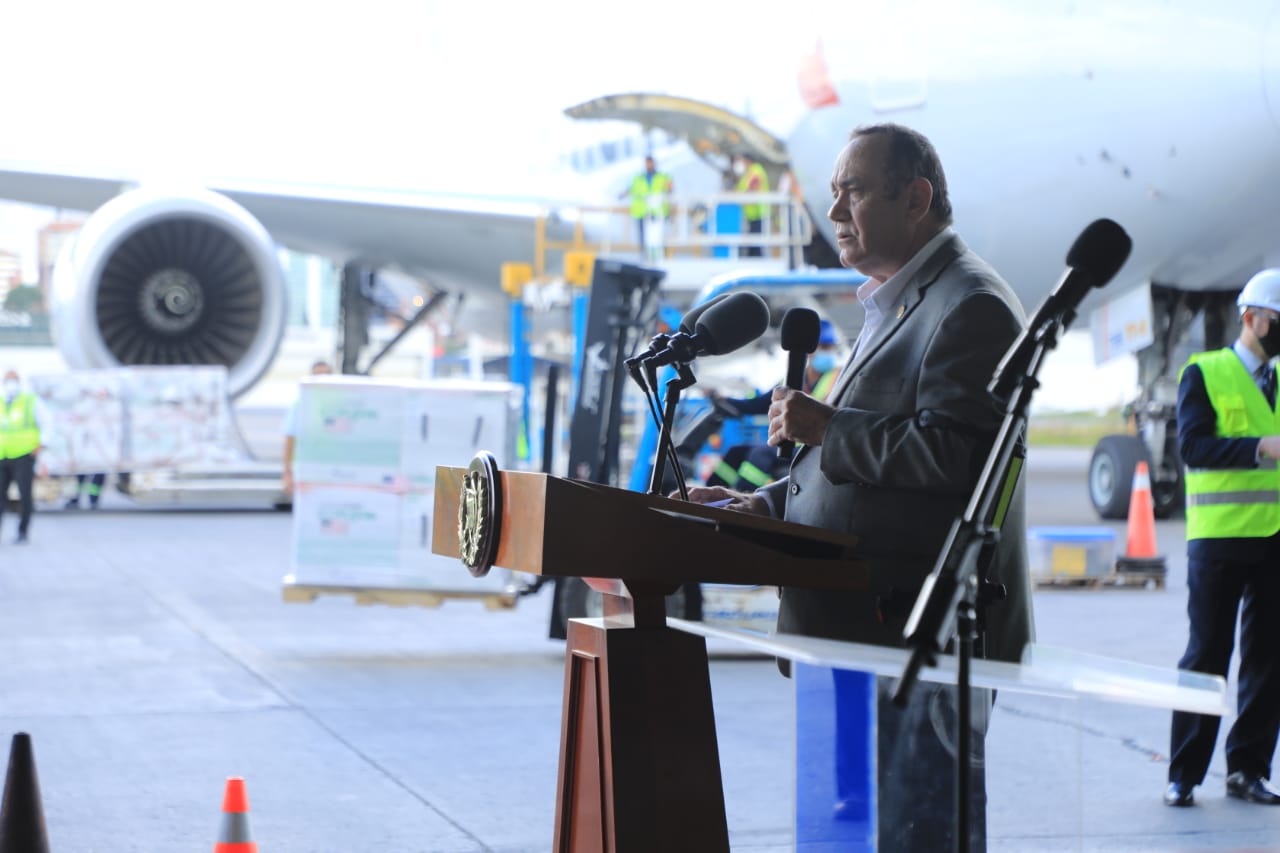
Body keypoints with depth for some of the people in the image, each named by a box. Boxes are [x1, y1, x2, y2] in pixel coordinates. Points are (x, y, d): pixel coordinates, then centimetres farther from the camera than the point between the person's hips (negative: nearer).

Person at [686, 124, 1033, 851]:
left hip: (927, 635, -11)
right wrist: (768, 504, 13)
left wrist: (828, 429, -16)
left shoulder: (970, 305, -12)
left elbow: (956, 455, -24)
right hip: (872, 629, 11)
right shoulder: (894, 307, 22)